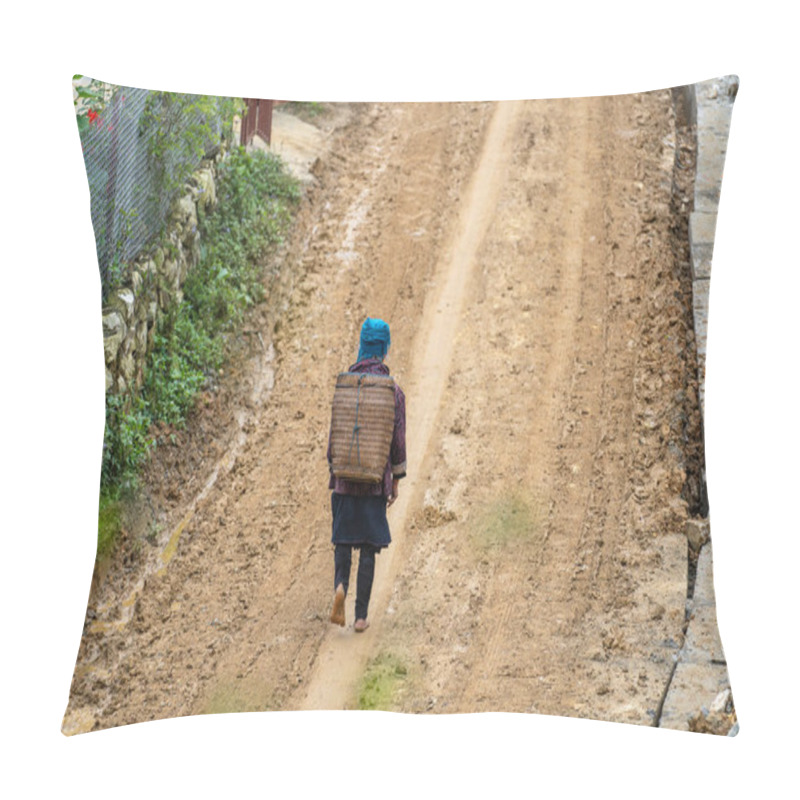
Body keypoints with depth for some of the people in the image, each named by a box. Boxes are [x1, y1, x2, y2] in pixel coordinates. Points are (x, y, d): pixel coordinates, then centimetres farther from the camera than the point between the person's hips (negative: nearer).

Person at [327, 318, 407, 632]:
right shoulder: (394, 392, -4)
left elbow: (334, 433, 2)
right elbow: (398, 440, -2)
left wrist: (332, 473, 11)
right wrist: (395, 482, 7)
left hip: (346, 477, 1)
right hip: (376, 480, -1)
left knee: (343, 539, 13)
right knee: (369, 547, 5)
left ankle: (340, 586, -15)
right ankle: (361, 615, 5)